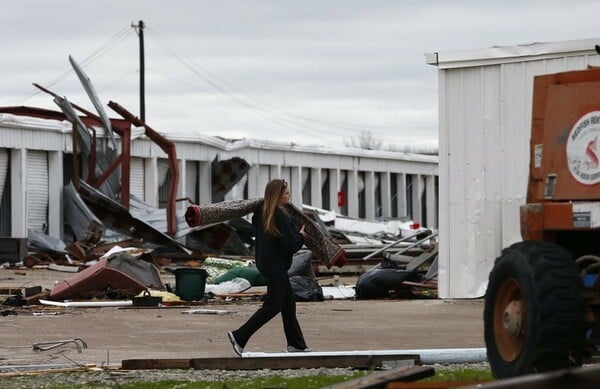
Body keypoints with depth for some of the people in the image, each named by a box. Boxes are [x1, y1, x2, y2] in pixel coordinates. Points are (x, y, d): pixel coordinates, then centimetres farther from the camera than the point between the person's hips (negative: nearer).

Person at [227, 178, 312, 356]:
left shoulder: (260, 212, 5)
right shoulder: (281, 217, -22)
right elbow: (291, 245, -21)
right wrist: (301, 236, -1)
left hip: (264, 261, 9)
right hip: (275, 266, -9)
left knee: (288, 302, 14)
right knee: (273, 305, -2)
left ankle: (296, 343, 18)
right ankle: (239, 336, -3)